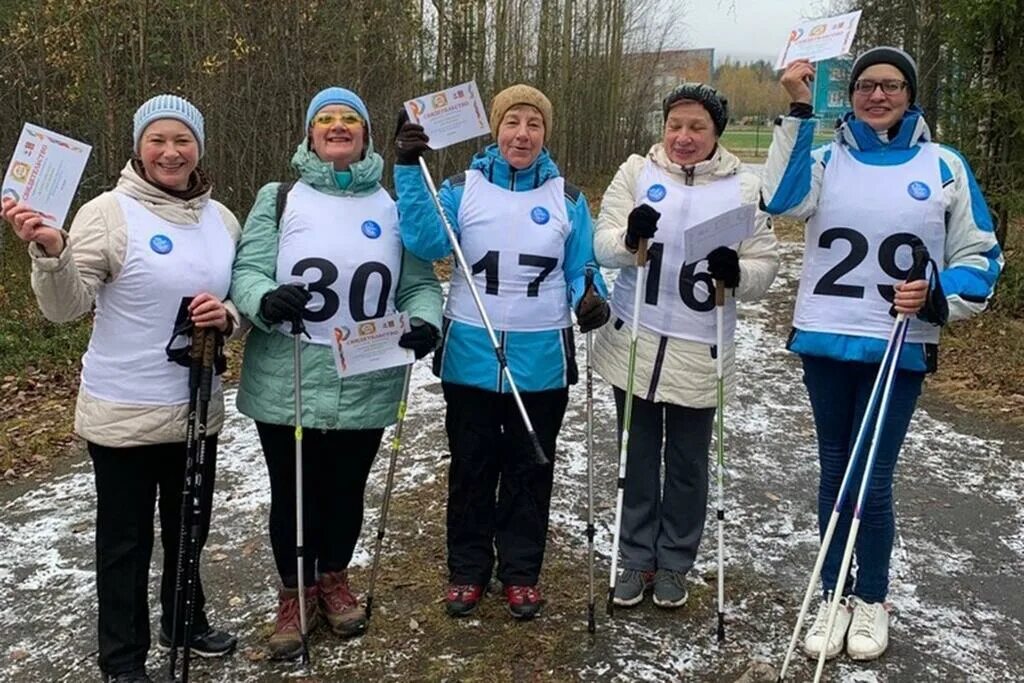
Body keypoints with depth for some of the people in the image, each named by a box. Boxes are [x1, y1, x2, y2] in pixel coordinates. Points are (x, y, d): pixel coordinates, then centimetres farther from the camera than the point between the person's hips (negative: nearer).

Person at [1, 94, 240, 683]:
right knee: (126, 540, 8)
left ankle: (186, 622, 43)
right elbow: (66, 307, -15)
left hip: (198, 409, 5)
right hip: (124, 413, -5)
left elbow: (242, 301, 12)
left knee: (189, 528, 21)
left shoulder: (221, 219, 5)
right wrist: (51, 251, -33)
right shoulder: (109, 213, -11)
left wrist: (227, 316, -11)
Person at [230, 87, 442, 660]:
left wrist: (425, 322, -16)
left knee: (346, 491, 17)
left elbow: (420, 283, 5)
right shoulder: (280, 199, 0)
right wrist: (266, 300, -29)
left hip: (366, 390, 2)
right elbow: (246, 272, -6)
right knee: (293, 495, 12)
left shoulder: (394, 206, 6)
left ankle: (335, 579, 42)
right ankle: (295, 592, 35)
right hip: (288, 386, -1)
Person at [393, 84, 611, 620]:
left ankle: (521, 572, 28)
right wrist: (410, 171, -23)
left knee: (530, 469, 12)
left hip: (541, 360, 1)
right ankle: (467, 569, 28)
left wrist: (591, 299, -14)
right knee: (471, 467, 11)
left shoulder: (566, 197, 4)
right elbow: (426, 242, -16)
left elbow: (580, 269, 7)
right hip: (471, 355, -1)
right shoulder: (463, 187, -1)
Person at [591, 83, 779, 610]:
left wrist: (736, 272, -22)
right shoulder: (636, 171, 1)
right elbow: (604, 245, -6)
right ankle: (637, 559, 28)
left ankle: (674, 564, 30)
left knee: (687, 463, 12)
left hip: (699, 351, 0)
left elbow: (766, 265, 0)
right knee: (638, 457, 12)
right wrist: (629, 236, -29)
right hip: (634, 341, 1)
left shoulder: (744, 187, 0)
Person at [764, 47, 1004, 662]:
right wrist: (799, 111, -20)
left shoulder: (944, 166, 2)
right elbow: (783, 200, -17)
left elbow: (978, 256, 5)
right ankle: (835, 595, 26)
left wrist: (937, 298, -14)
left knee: (871, 479, 0)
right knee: (835, 473, 11)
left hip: (900, 348, -1)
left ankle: (873, 599, 23)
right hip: (826, 341, 2)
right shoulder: (827, 159, 5)